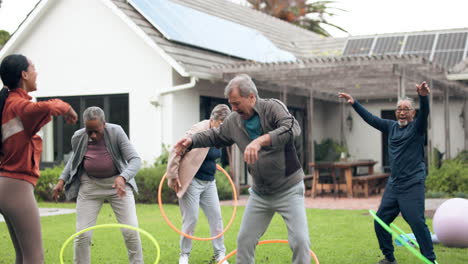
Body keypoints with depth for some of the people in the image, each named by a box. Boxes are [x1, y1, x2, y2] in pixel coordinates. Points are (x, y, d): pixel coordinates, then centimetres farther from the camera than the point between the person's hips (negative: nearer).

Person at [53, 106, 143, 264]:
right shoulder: (78, 138, -11)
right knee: (82, 234, -4)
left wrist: (122, 178, -40)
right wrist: (62, 179, 3)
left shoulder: (116, 132, -19)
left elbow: (135, 159, -23)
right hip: (90, 186, 2)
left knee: (131, 231, -8)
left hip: (118, 183, -2)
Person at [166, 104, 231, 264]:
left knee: (216, 217, 6)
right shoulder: (198, 130, -19)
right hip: (191, 182, -7)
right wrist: (172, 176, -17)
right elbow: (176, 151, -18)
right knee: (191, 220, -2)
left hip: (209, 182, 8)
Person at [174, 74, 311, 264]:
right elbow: (215, 136, 16)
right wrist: (192, 141, -2)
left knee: (300, 240, -10)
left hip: (288, 190, -5)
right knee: (244, 240, 9)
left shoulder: (272, 108, -18)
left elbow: (293, 128, -36)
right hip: (259, 193, 5)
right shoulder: (234, 121, -1)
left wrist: (261, 140, -47)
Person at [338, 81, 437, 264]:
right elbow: (370, 118, 18)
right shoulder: (391, 127, 12)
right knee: (380, 222, 8)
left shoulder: (417, 127, -4)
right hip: (393, 185, 6)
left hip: (412, 185, -6)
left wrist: (423, 97, -43)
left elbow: (424, 113, -23)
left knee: (418, 223, -13)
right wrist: (354, 103, 13)